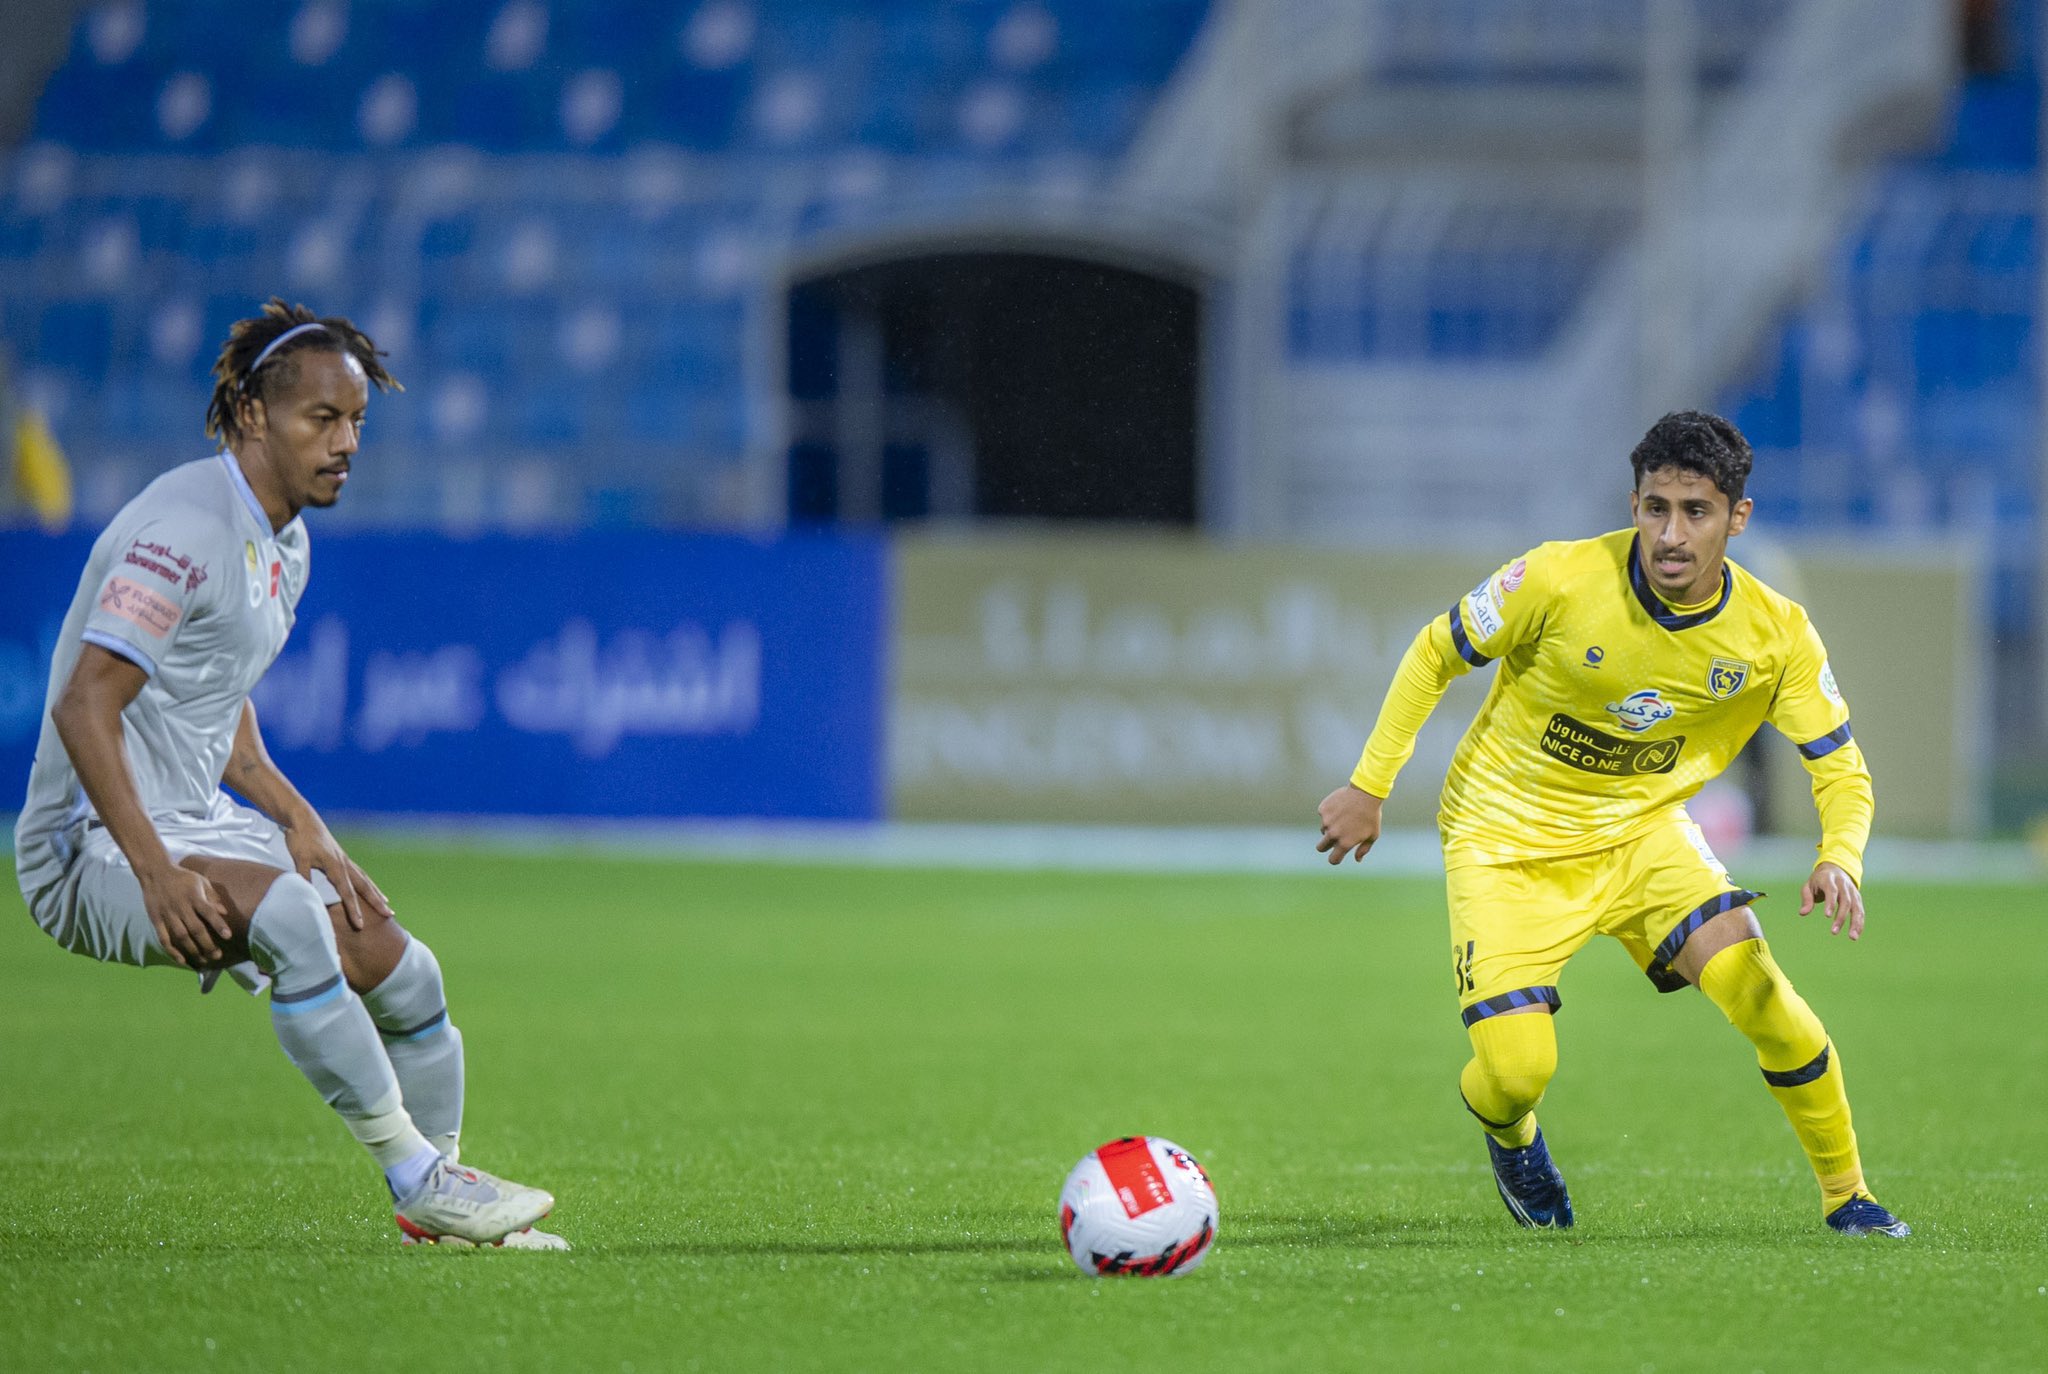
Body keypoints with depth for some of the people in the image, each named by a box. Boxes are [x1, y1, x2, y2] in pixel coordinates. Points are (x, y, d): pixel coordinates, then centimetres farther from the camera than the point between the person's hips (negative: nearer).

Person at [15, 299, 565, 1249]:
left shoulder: (284, 543, 12)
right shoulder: (186, 530, -19)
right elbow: (82, 707, -25)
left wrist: (297, 822, 10)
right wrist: (155, 870, -32)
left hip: (199, 824, 10)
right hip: (94, 844, -10)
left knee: (401, 972, 6)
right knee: (286, 916, -35)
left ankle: (432, 1208, 26)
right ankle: (416, 1175, -28)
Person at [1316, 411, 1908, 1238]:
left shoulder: (1774, 635, -16)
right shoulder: (1560, 581, -24)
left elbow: (1841, 771, -8)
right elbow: (1435, 655, -8)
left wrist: (1839, 861, -30)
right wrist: (1369, 786, -7)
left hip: (1642, 829, 2)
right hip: (1507, 840, -2)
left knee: (1765, 1001, -18)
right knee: (1517, 1069, -17)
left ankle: (1846, 1197, 5)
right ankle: (1509, 1135, 24)